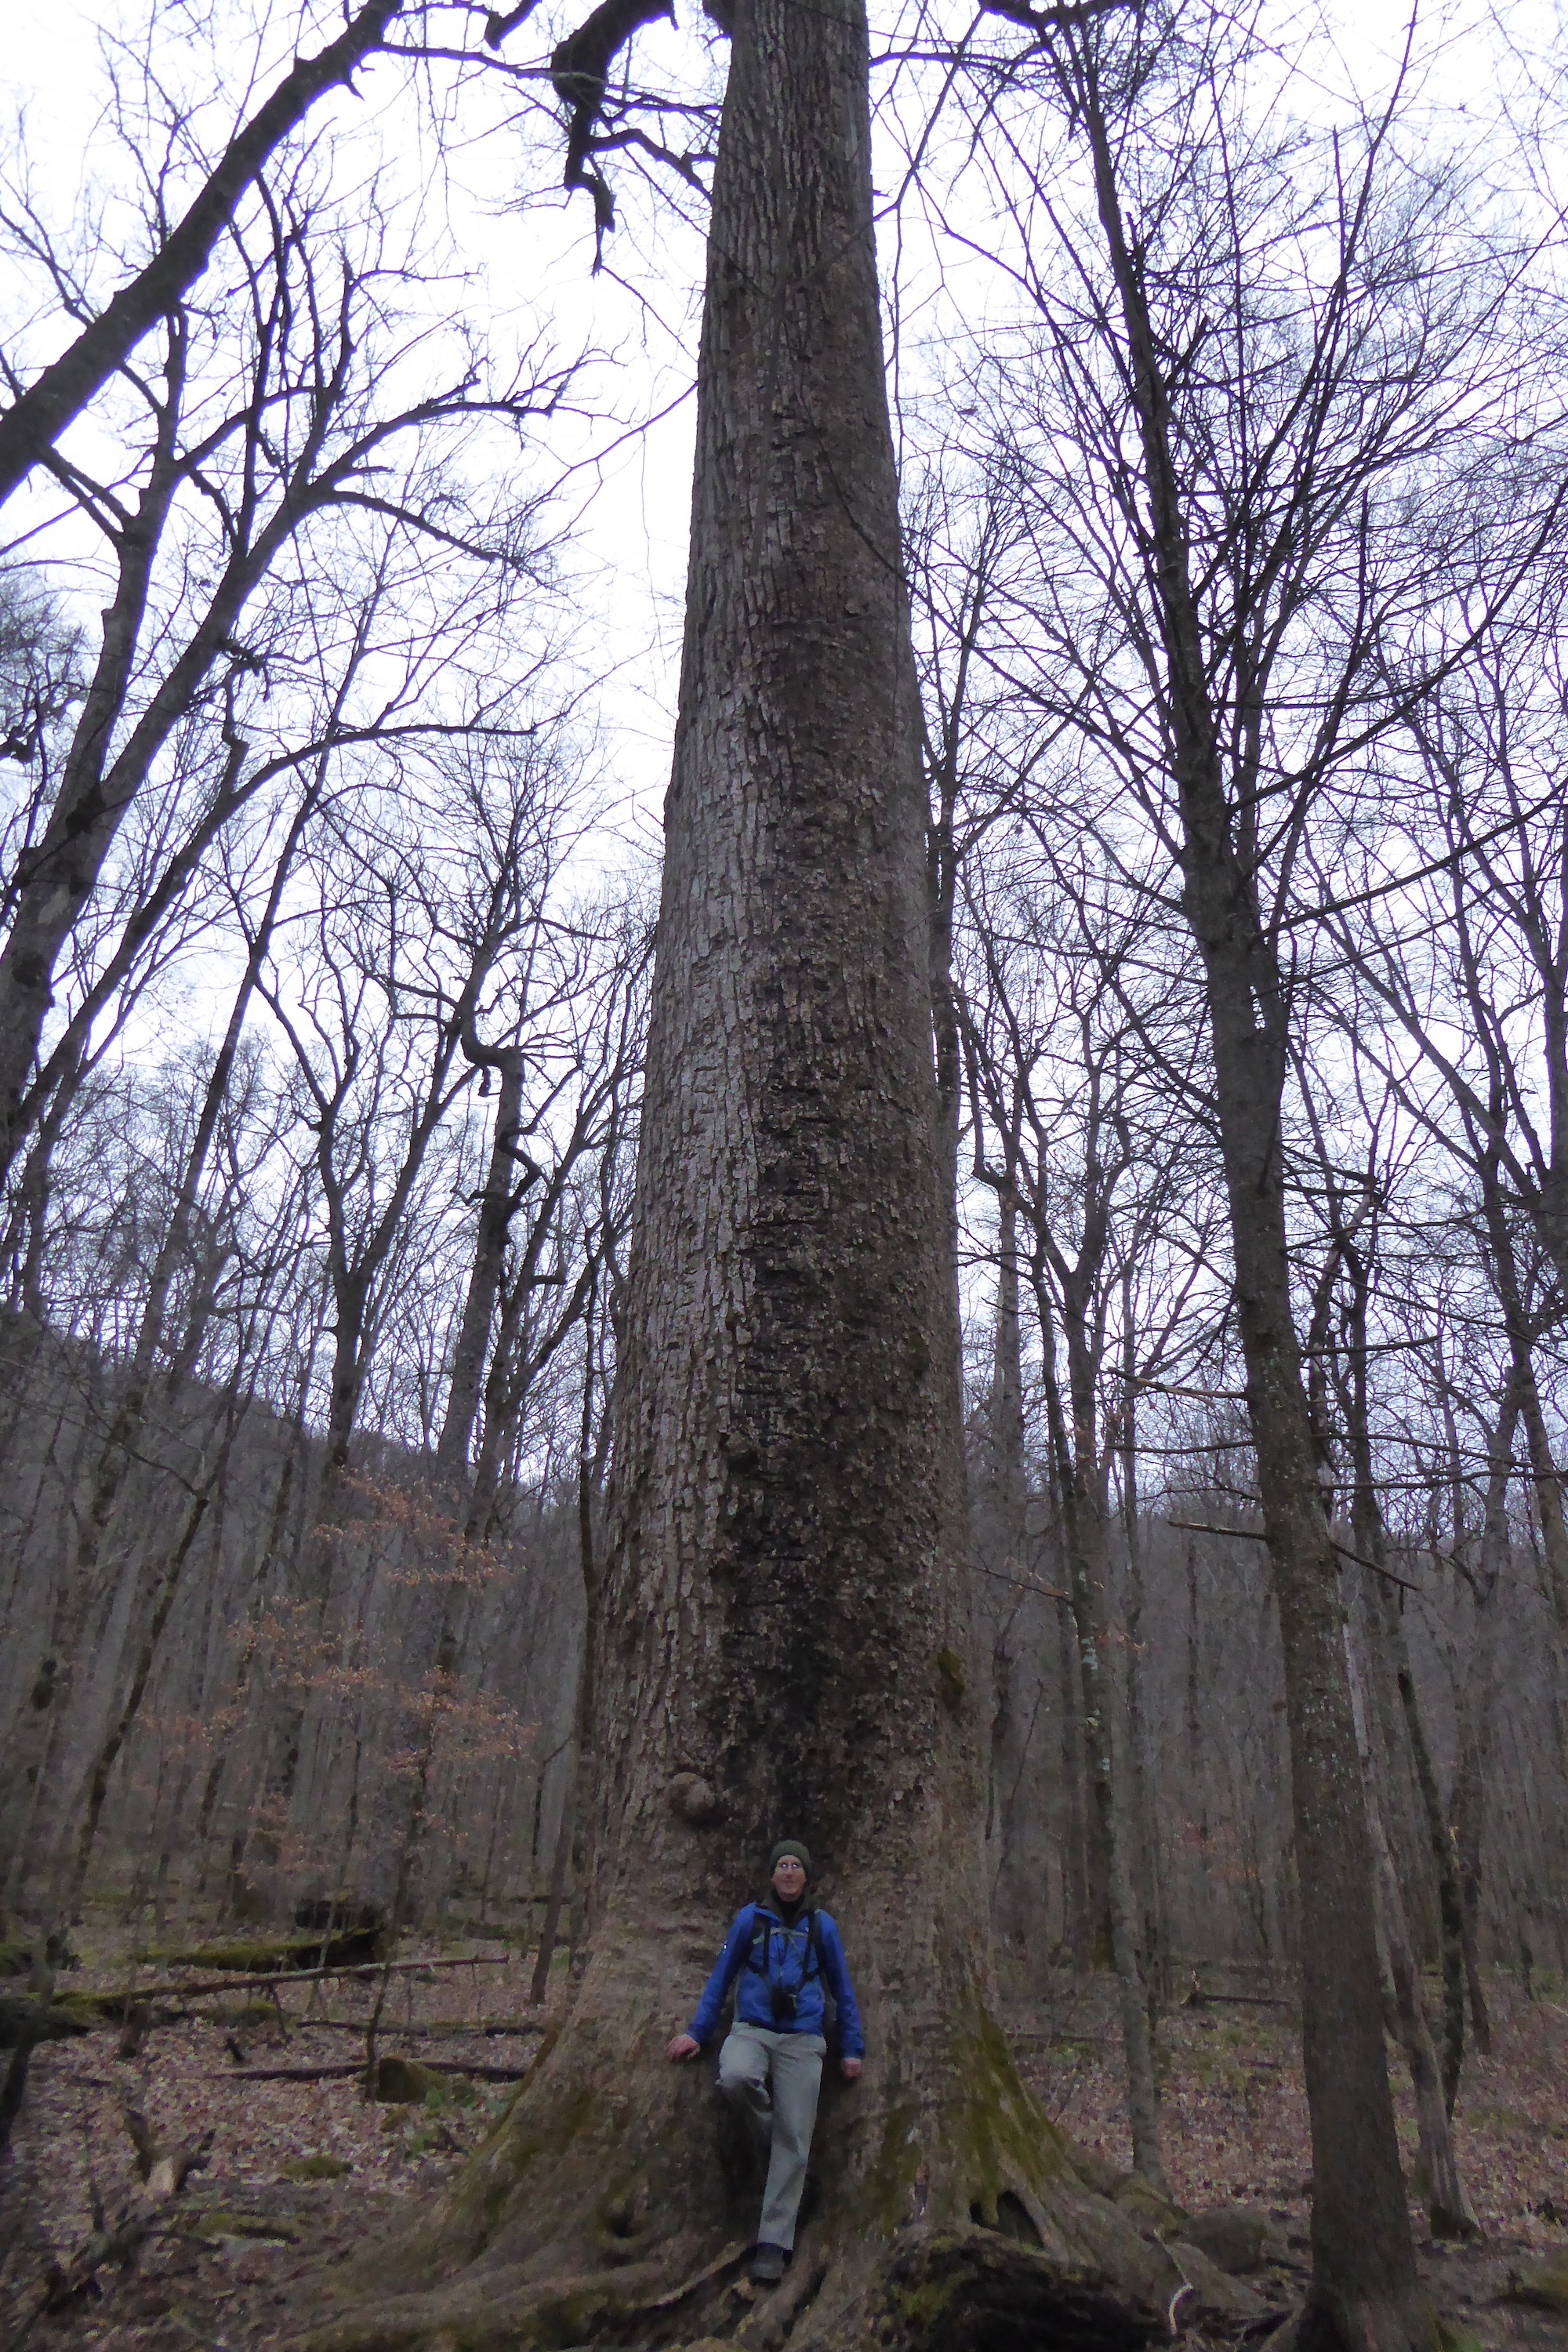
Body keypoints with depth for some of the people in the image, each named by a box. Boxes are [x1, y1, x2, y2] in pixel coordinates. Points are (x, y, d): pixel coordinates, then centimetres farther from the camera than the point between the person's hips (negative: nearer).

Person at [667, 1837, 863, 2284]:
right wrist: (696, 2031, 8)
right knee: (735, 2077, -33)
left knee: (794, 2140, -10)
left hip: (802, 2040, 1)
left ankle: (773, 2243, -1)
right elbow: (721, 1977, 12)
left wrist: (852, 2047, 13)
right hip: (752, 2029, -1)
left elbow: (842, 1988, 16)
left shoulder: (821, 1925, 10)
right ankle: (769, 2134, -4)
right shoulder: (750, 1918, 6)